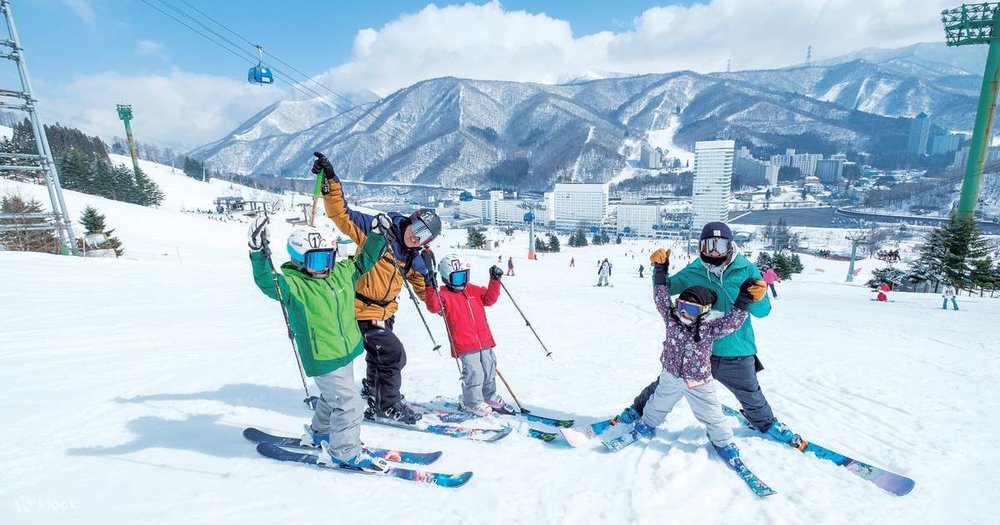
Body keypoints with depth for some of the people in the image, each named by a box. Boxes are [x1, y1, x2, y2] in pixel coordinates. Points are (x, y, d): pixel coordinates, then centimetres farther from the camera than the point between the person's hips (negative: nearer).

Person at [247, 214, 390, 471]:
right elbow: (267, 282, -35)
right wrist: (259, 254, -48)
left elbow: (363, 261, 11)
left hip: (347, 352, 8)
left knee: (333, 396, 27)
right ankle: (345, 452, 16)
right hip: (323, 360, -8)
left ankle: (320, 433, 52)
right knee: (349, 403, -5)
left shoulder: (341, 273, 0)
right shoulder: (292, 284, -18)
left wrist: (377, 235, 4)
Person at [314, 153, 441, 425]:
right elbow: (342, 214, -24)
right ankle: (389, 405, 15)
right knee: (394, 354, -7)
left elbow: (423, 288, 20)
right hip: (361, 310, -8)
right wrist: (330, 182, -33)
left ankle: (376, 402, 44)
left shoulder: (413, 259, 4)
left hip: (384, 314, 8)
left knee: (379, 358, 22)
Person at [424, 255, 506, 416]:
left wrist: (495, 281, 3)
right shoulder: (443, 294, -5)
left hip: (484, 340, 6)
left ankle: (489, 396, 39)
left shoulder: (473, 289, 11)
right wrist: (431, 288, -34)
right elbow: (433, 307, -21)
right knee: (474, 373, -7)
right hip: (464, 345, -6)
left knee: (489, 369, 18)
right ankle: (472, 402, 16)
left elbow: (489, 298, 13)